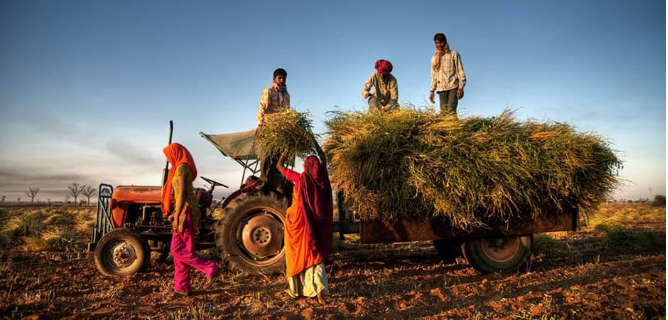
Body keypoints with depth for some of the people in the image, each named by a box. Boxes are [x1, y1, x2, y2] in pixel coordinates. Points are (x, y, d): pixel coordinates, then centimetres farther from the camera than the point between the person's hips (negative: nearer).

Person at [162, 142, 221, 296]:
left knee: (179, 250, -5)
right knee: (178, 250, 10)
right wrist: (176, 213, 25)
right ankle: (182, 287, 15)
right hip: (185, 211, 10)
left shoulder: (181, 168, -12)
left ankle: (211, 269, -3)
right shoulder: (184, 168, 18)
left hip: (185, 211, -10)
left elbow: (182, 193, -18)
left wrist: (176, 216, -19)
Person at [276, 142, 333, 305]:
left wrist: (285, 151, 14)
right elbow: (324, 160, 20)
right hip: (316, 223, 3)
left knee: (299, 254, 11)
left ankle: (297, 288, 23)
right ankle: (319, 291, -5)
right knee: (314, 255, 7)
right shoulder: (322, 178, -2)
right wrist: (316, 145, 28)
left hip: (300, 221, -3)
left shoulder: (301, 178, -12)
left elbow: (279, 166, 1)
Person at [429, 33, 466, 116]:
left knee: (451, 110, -19)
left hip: (453, 87, -3)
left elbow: (460, 71, 1)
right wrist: (432, 90, 11)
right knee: (443, 112, -3)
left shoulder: (453, 54, 5)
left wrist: (461, 87, -9)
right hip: (441, 88, 4)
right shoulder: (434, 58, 16)